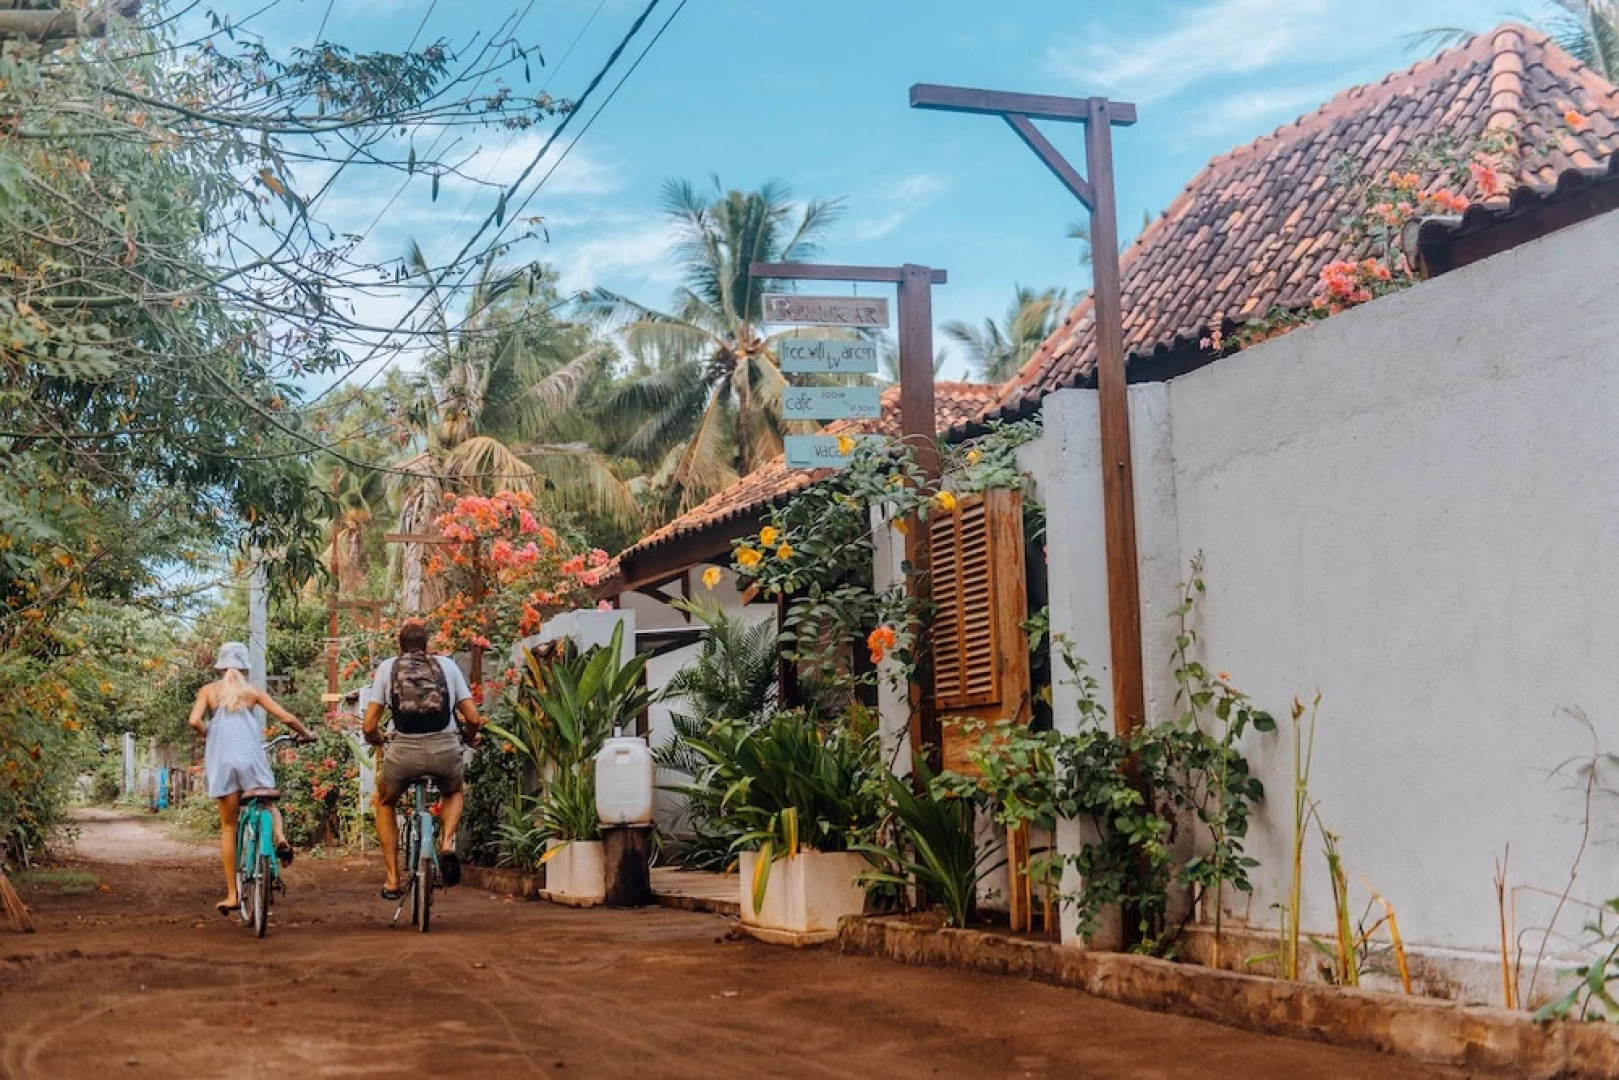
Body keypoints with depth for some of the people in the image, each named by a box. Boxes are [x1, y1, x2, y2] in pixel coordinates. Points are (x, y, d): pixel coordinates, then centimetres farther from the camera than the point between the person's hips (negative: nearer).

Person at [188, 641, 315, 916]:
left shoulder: (209, 690, 10)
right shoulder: (252, 691, 11)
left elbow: (194, 721, -5)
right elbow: (287, 718, 5)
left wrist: (208, 736, 15)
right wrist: (305, 735, 23)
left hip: (222, 759, 0)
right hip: (252, 756, 0)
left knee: (228, 826, 8)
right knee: (268, 804, 21)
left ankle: (232, 894, 7)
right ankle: (279, 837, -15)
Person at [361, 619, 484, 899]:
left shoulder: (387, 667, 12)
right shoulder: (447, 665, 14)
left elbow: (369, 726, 6)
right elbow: (473, 719, 9)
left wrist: (378, 741, 29)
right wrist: (471, 735, 32)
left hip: (404, 750, 0)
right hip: (445, 749, 1)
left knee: (385, 804, 31)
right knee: (454, 793, 35)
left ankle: (392, 881, 23)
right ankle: (447, 843, 6)